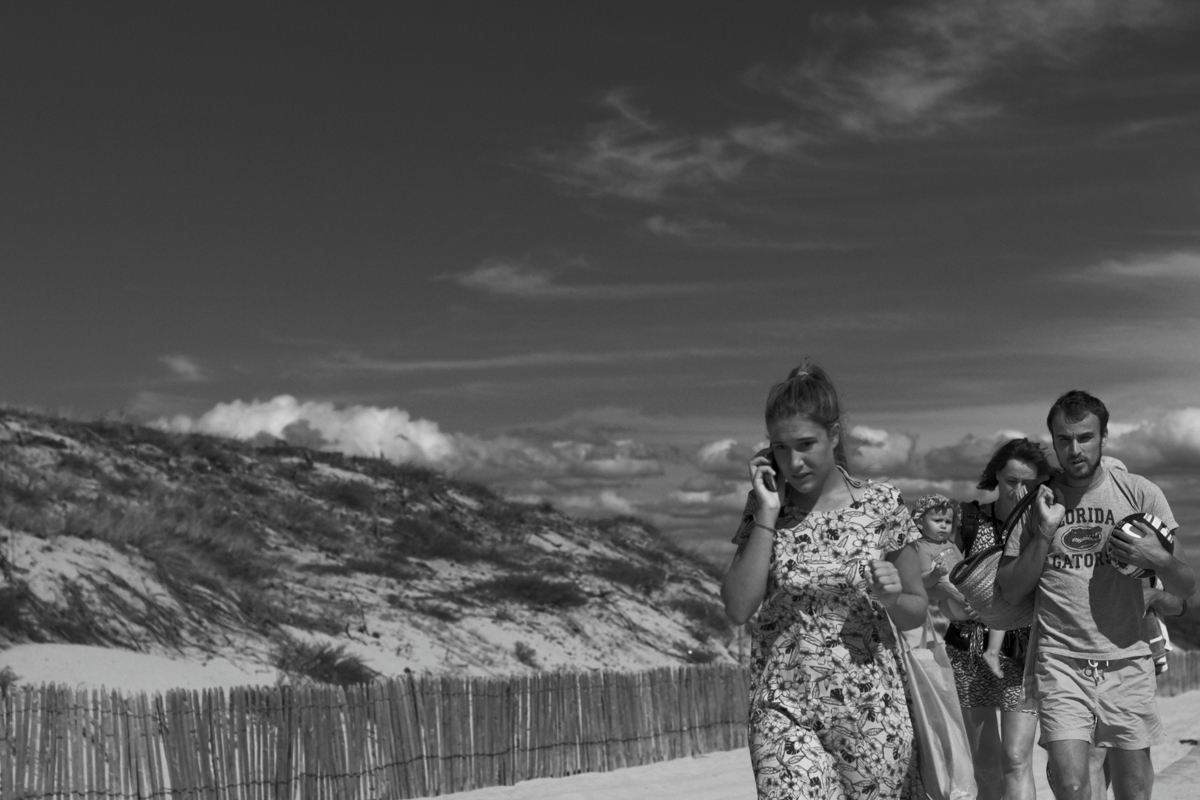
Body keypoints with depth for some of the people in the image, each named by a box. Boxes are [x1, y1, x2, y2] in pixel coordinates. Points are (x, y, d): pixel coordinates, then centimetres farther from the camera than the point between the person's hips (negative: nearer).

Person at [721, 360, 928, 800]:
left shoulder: (881, 505, -2)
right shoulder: (764, 509, 2)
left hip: (871, 707, 0)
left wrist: (891, 598, -14)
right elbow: (738, 608, -10)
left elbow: (918, 611, 8)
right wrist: (768, 513, -11)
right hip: (784, 710, 0)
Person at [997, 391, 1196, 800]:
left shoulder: (1140, 493, 0)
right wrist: (1044, 532, -10)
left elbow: (1186, 587, 3)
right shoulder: (1035, 500, 4)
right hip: (1060, 663, 0)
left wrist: (1158, 559, -19)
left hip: (1126, 661, 0)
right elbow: (1010, 591, 3)